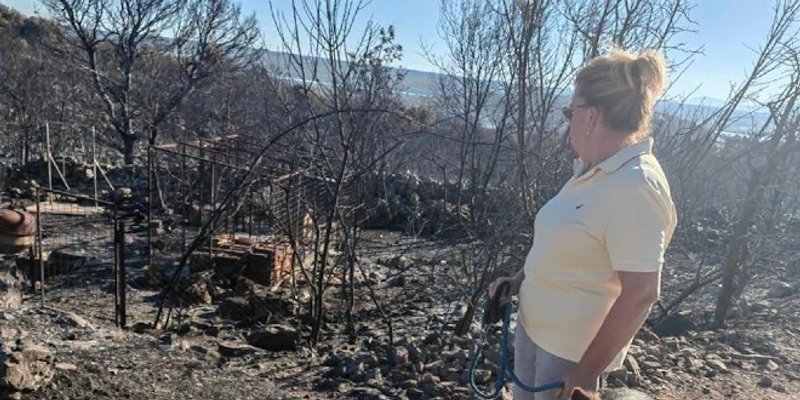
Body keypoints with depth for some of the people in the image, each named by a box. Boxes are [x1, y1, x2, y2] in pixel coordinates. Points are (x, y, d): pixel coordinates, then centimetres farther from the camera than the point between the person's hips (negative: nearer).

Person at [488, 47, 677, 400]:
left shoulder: (634, 188, -25)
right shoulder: (596, 169, 4)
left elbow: (640, 294, -26)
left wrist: (586, 371, -21)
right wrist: (518, 281, 6)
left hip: (572, 349, -8)